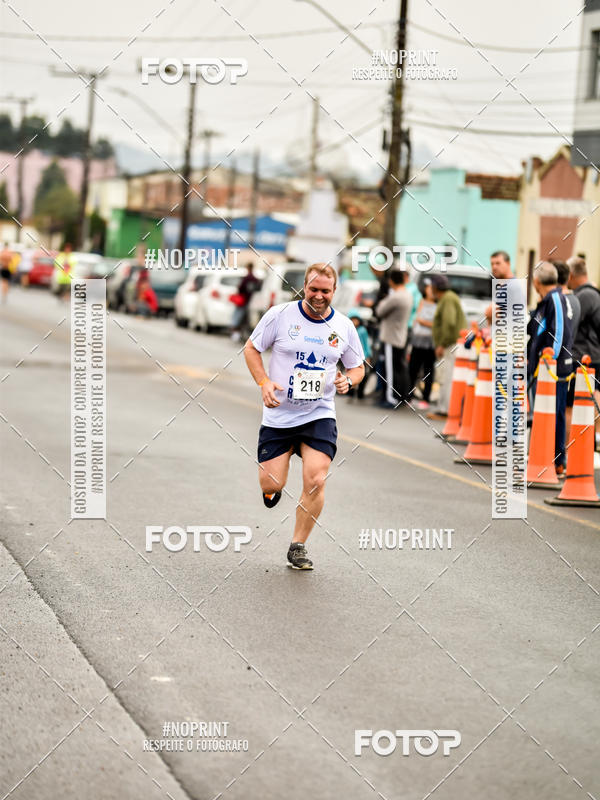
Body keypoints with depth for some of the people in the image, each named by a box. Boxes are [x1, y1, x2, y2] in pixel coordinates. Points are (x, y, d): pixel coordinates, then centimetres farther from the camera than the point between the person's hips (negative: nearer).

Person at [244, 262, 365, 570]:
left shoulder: (344, 326, 1)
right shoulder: (280, 315, -7)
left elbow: (357, 367, 14)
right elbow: (251, 348, 3)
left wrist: (347, 381, -9)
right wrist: (264, 382, -12)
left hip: (319, 416, 1)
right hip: (278, 415, -1)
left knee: (315, 481, -15)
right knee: (271, 485, -4)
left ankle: (298, 546, 4)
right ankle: (273, 487, 38)